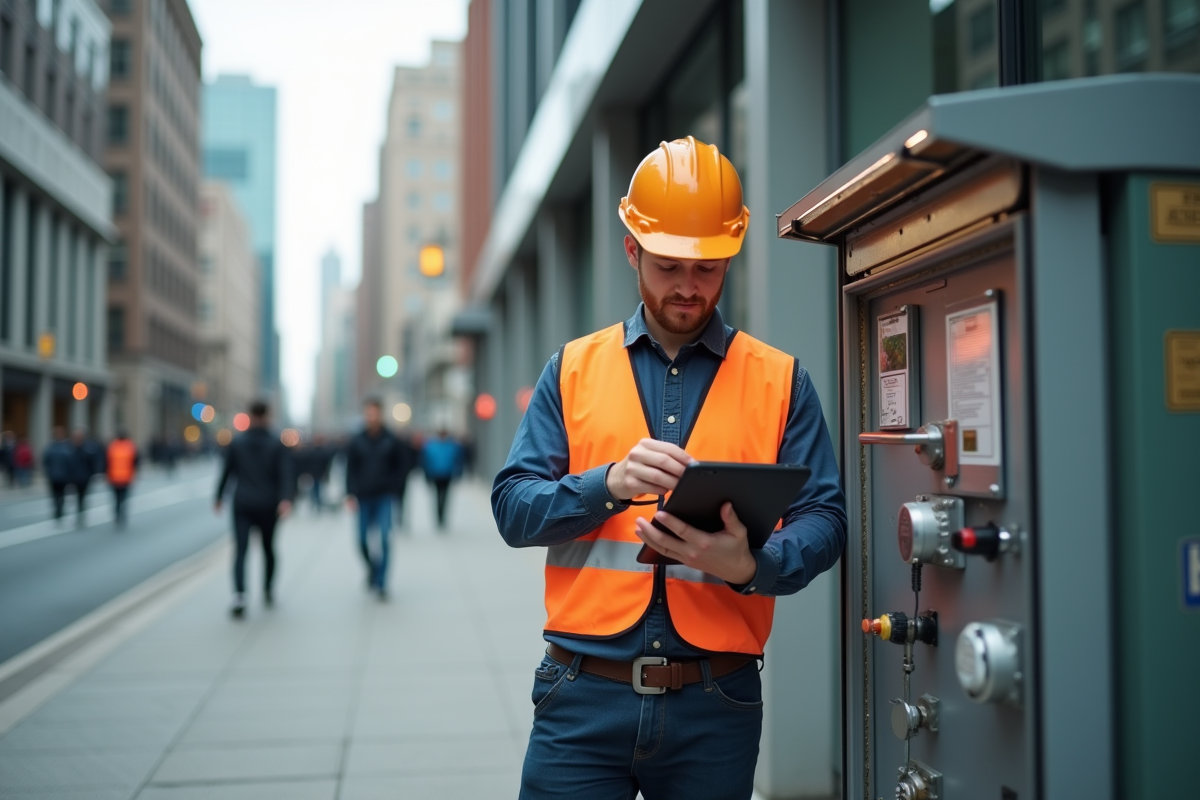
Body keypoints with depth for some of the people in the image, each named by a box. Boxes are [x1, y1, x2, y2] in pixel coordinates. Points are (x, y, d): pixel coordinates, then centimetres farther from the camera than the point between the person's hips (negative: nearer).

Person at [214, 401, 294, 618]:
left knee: (240, 550, -6)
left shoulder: (236, 443, 2)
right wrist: (285, 499, -23)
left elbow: (226, 472, 6)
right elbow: (286, 474, -14)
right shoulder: (277, 444, -1)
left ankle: (239, 595, -26)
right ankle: (267, 592, 29)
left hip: (242, 504, 0)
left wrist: (219, 496, 18)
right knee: (269, 547, 20)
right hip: (268, 506, 0)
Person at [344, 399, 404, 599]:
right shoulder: (356, 442, 2)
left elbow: (400, 466, 9)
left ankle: (381, 582, -3)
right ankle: (372, 567, 32)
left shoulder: (391, 441, 1)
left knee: (384, 539, -9)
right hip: (364, 498, 1)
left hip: (384, 498, -1)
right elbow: (351, 469, 1)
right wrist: (351, 494, -8)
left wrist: (391, 485, -4)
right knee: (363, 541, 2)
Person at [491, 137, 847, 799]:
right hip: (584, 695, 0)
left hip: (717, 704, 0)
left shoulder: (780, 380, 5)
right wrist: (609, 484, -18)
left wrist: (751, 566, -21)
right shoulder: (573, 368, 7)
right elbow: (512, 508, 0)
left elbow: (823, 521, -1)